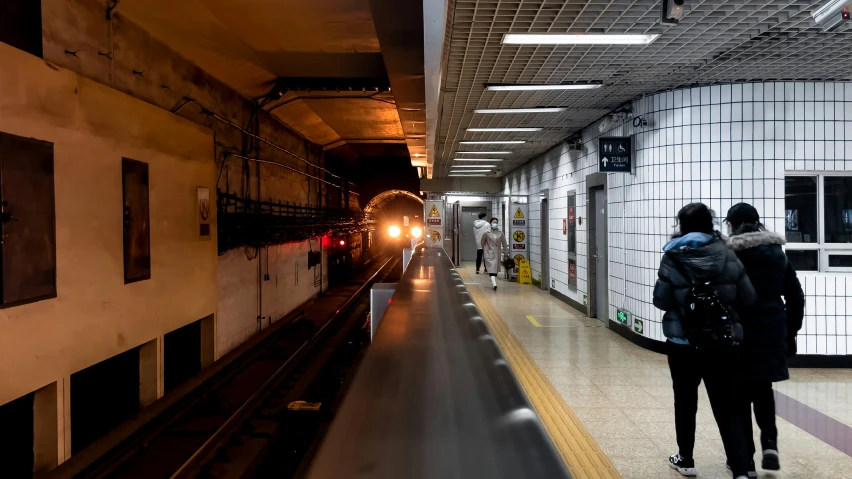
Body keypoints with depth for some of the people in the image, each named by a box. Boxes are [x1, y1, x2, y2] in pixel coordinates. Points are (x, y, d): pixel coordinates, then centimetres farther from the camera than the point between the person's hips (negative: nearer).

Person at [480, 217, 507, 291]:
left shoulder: (501, 233, 0)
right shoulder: (486, 233, -8)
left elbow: (504, 243, 7)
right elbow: (482, 243, 5)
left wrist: (505, 252, 8)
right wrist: (485, 250, 12)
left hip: (497, 254, 4)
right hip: (489, 253, -4)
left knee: (496, 268, 11)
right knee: (491, 268, -14)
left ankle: (493, 283, 26)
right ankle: (494, 284, -24)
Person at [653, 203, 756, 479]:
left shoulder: (673, 258, -9)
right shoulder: (727, 255, -4)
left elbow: (661, 300, -7)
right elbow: (748, 298, -1)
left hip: (683, 343, -1)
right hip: (722, 343, 1)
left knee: (685, 403, 16)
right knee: (728, 407, 7)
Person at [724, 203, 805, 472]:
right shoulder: (776, 252, 7)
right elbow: (795, 296, 10)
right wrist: (791, 331, 16)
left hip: (740, 331, -4)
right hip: (771, 329, 4)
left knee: (741, 392, 7)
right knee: (763, 388, 21)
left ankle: (745, 455, 13)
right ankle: (770, 443, 7)